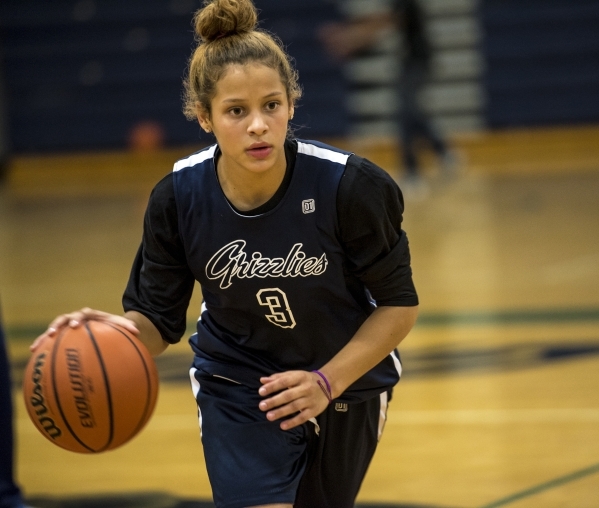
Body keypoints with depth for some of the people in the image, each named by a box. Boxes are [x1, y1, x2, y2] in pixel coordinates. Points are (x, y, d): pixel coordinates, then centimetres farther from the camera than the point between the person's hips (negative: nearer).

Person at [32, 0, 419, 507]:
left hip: (348, 377, 1)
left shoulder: (351, 185, -26)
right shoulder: (179, 198, -20)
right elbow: (158, 321, -11)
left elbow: (398, 304, -15)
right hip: (238, 389, 0)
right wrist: (117, 330, -34)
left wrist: (327, 383, -26)